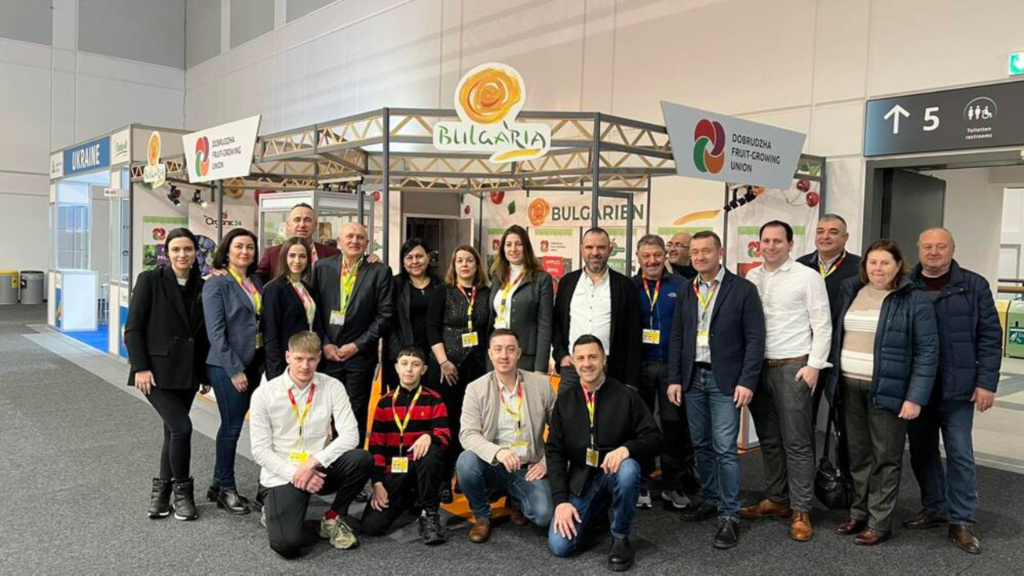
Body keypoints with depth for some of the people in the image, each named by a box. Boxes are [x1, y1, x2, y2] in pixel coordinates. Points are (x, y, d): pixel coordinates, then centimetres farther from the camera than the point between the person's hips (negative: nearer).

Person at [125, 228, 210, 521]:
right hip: (157, 370, -5)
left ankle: (162, 489, 27)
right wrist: (141, 367, -14)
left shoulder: (201, 287, 6)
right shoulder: (150, 280, -5)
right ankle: (182, 491, 6)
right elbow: (133, 328, -7)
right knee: (182, 427, -13)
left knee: (174, 430, 11)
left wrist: (205, 374, 12)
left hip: (187, 373, 5)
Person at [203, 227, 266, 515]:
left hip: (254, 363, 6)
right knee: (232, 426, 1)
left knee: (233, 424, 13)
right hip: (228, 366, -6)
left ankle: (220, 483, 26)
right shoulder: (217, 284, -8)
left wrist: (263, 362, 6)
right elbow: (216, 332, -13)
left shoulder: (256, 283, 10)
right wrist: (235, 369, -16)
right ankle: (226, 489, 16)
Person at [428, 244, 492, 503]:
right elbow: (432, 328, -2)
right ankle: (444, 481, 10)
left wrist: (491, 363, 2)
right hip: (448, 366, -2)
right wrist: (443, 361, -11)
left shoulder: (487, 294, 9)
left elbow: (492, 331, 9)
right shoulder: (443, 292, 4)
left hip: (478, 367, 2)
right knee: (447, 424, 1)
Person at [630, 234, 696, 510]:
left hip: (671, 365, -1)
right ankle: (641, 483, 20)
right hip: (638, 365, 1)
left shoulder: (681, 286, 0)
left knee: (674, 424, 5)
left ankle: (674, 484, 19)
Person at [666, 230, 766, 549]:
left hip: (725, 380, -5)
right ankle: (710, 499, 27)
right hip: (693, 378, 5)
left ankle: (729, 515, 3)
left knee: (725, 448, -6)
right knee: (701, 445, 12)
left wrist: (747, 381, -13)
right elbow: (677, 338, 11)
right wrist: (674, 379, 5)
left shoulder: (743, 289, -5)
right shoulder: (687, 292, 10)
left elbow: (755, 339, -7)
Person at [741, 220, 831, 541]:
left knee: (796, 442, -2)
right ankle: (776, 499, 26)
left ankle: (800, 511, 6)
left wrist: (814, 365, -11)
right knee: (769, 439, 13)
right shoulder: (751, 278, 9)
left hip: (793, 367, -5)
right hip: (757, 367, 5)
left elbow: (822, 325, -5)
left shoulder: (808, 277, -3)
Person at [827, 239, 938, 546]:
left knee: (885, 458, 3)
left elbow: (927, 351, -9)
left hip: (887, 390, -5)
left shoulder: (914, 300, -6)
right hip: (850, 386, 5)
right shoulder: (850, 292, 8)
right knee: (858, 454, 13)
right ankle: (858, 514, 26)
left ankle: (879, 523, 14)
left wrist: (916, 397, -15)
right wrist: (834, 380, 8)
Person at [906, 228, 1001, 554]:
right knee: (921, 451, 12)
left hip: (957, 387, -2)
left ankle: (962, 521, 12)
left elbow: (990, 337, -1)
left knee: (960, 454, 1)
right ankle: (934, 509, 28)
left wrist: (986, 382, -7)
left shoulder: (974, 286, -1)